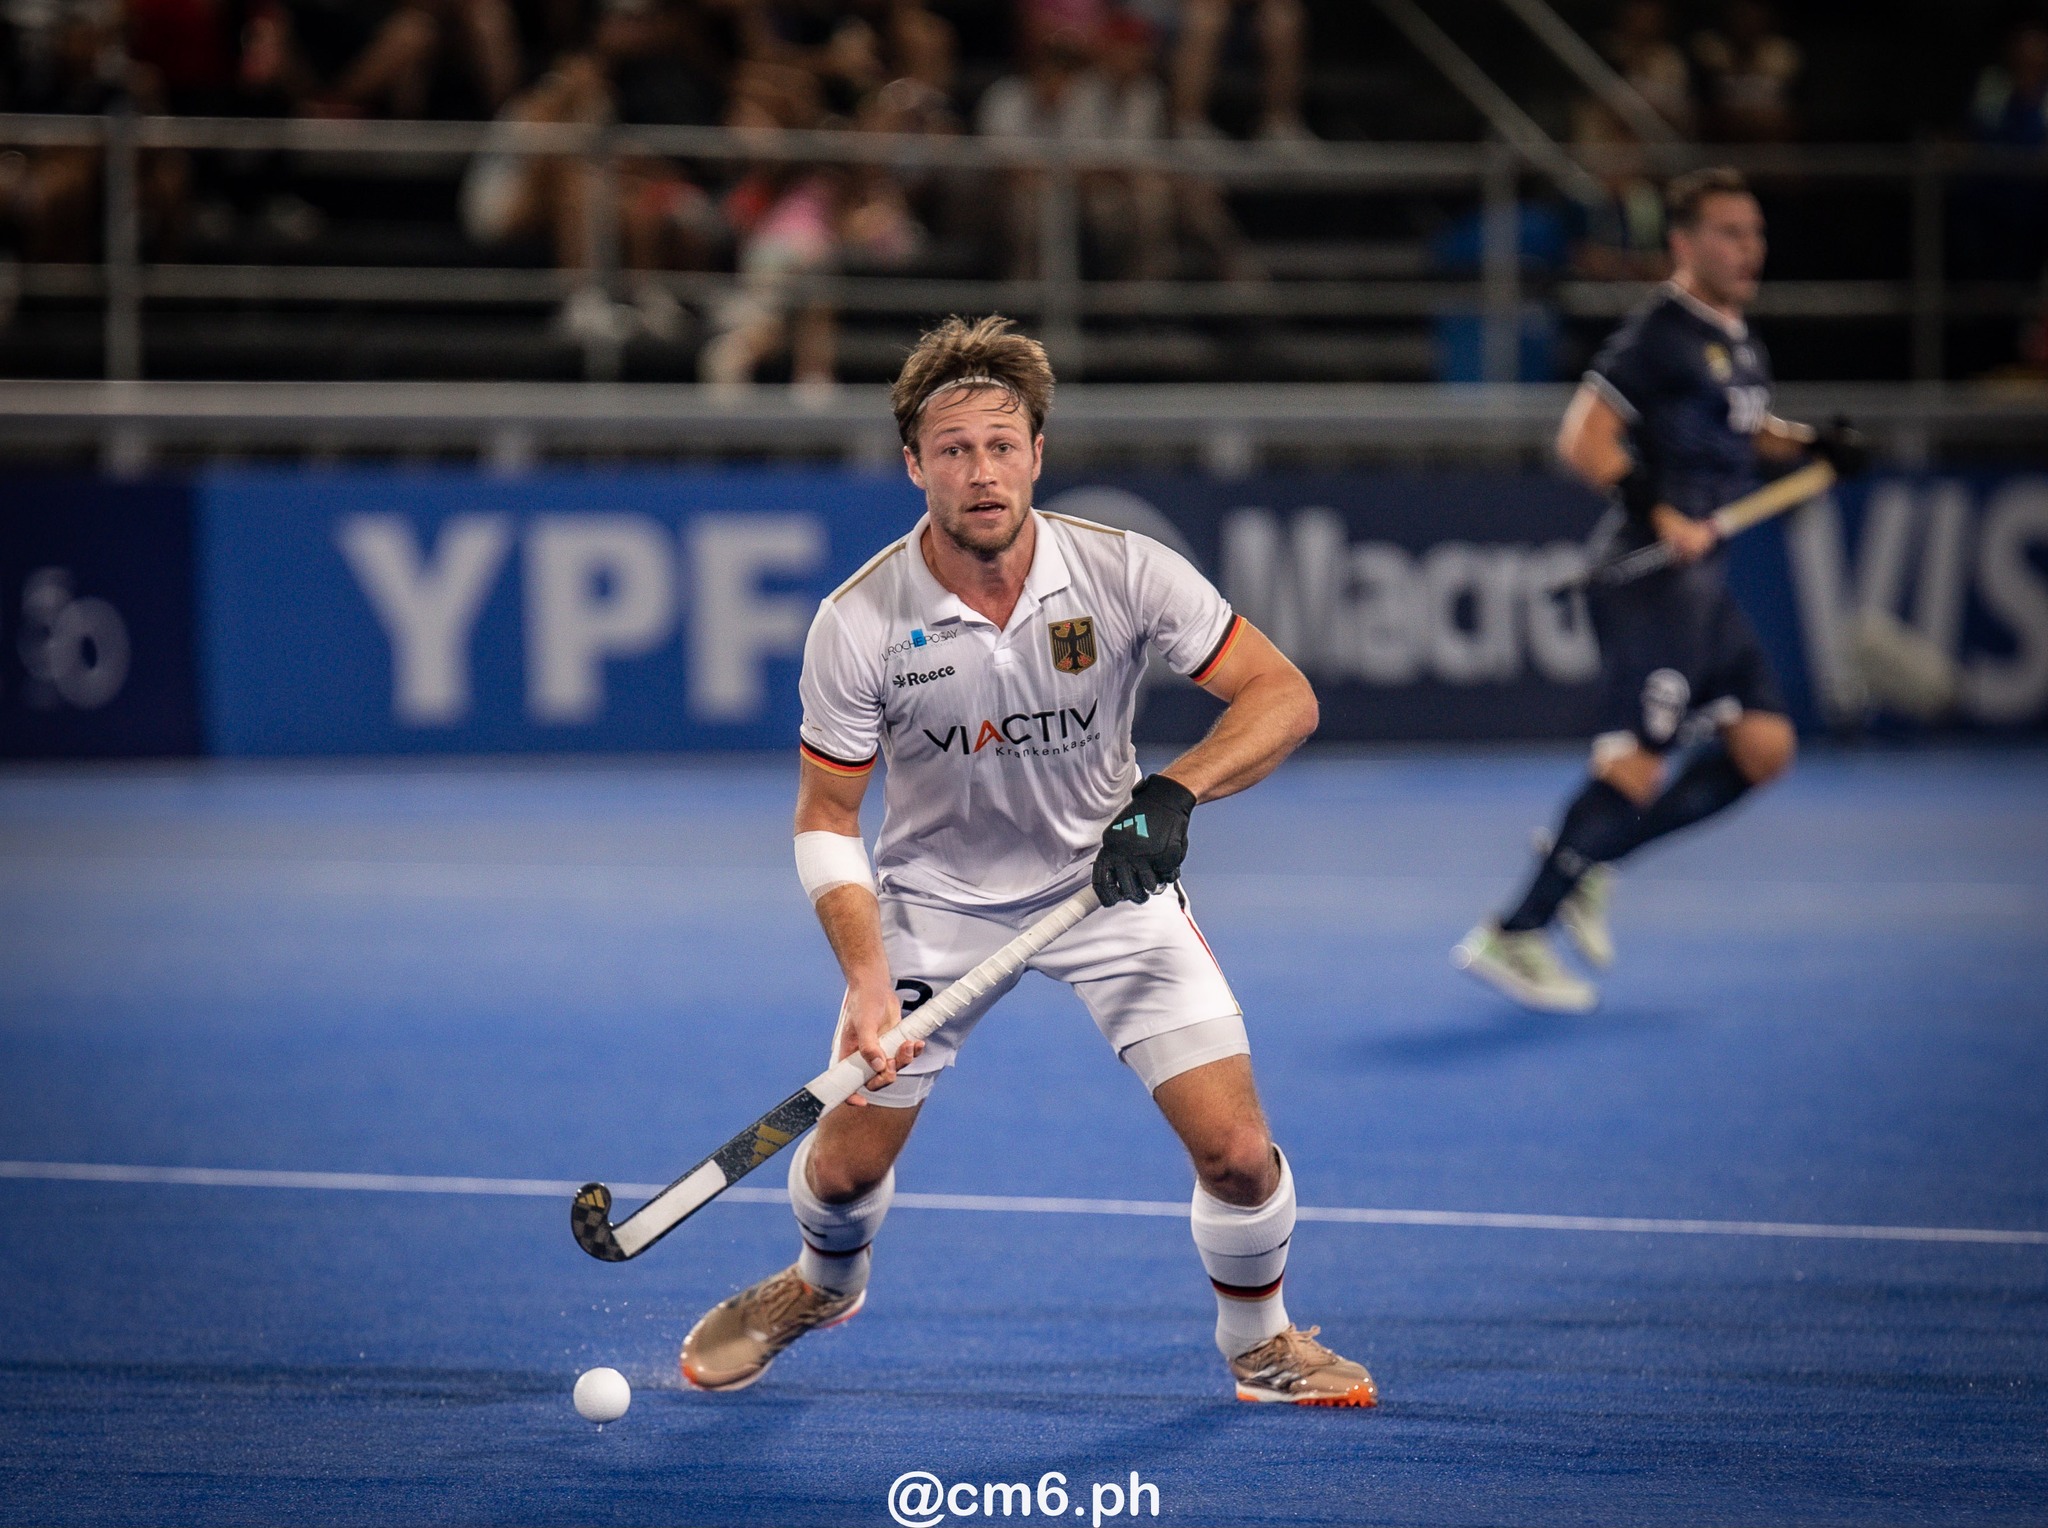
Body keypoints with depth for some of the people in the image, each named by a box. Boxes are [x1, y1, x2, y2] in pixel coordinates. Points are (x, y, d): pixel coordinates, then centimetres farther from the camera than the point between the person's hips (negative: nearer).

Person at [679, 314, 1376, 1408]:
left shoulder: (1124, 573, -20)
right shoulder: (859, 622, -20)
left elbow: (1283, 696, -15)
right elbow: (826, 819, -11)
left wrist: (1172, 793, -31)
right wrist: (866, 982, -24)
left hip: (1111, 877, 0)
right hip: (936, 896, 0)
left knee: (1237, 1153, -12)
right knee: (846, 1162, 2)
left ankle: (1258, 1339, 19)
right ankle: (822, 1283, 40)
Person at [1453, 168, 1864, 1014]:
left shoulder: (1740, 341, 16)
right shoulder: (1660, 333, -13)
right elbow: (1583, 439, -18)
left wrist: (1811, 443, 15)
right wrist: (1662, 516, -25)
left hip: (1702, 579, 9)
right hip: (1648, 575, -9)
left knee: (1763, 747, 6)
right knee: (1639, 759, -14)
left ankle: (1584, 858, 12)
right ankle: (1513, 935, -11)